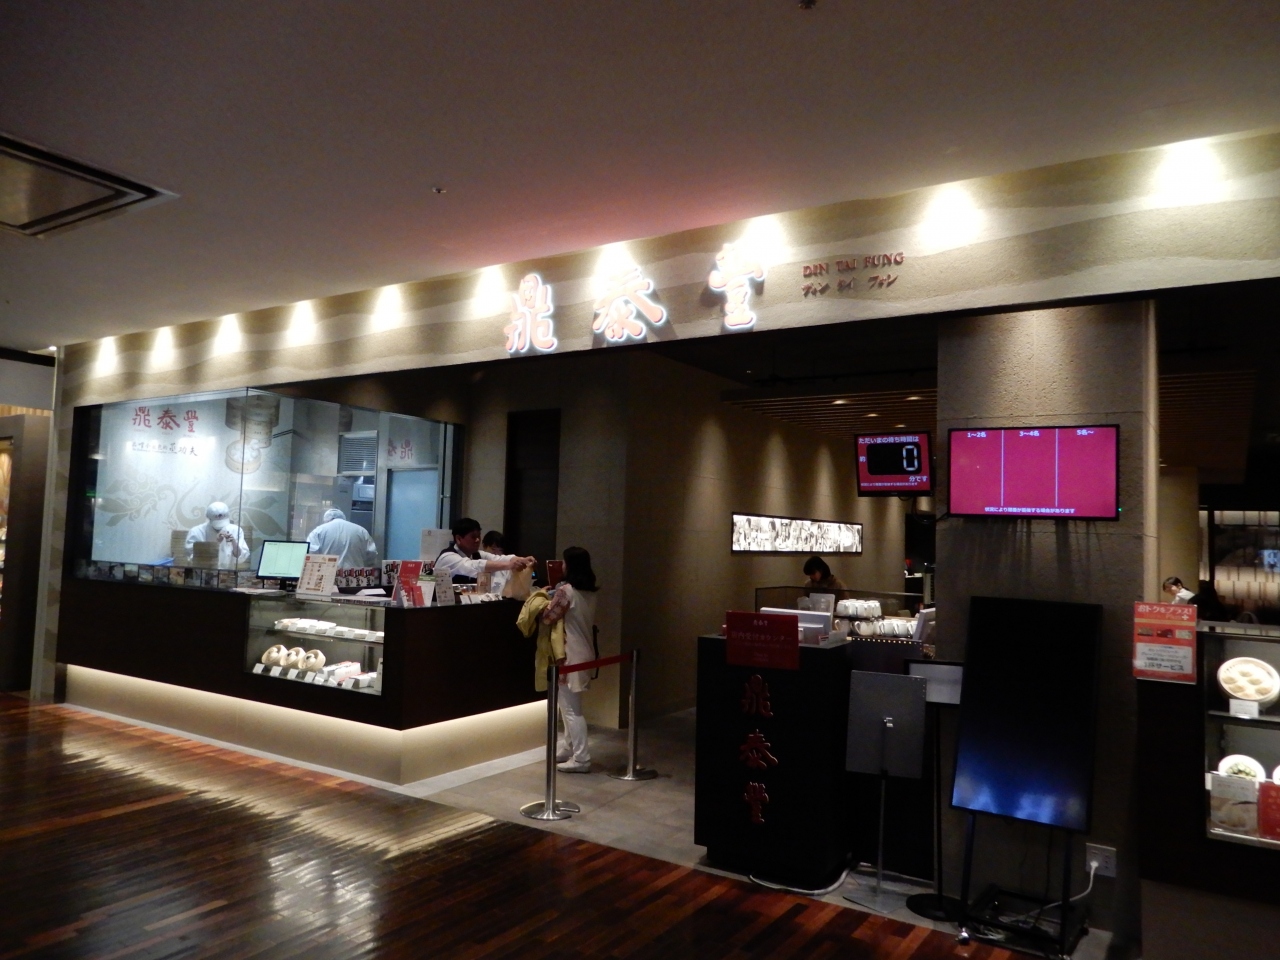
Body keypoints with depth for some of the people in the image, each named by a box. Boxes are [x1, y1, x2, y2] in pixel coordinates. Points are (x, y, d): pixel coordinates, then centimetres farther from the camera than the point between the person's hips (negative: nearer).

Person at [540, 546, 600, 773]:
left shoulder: (565, 590, -17)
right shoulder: (590, 592, 7)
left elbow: (547, 617, -11)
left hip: (570, 655, -9)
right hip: (584, 652, 9)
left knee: (571, 708, -2)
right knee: (570, 705, 19)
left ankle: (581, 759, 1)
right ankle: (568, 748, 29)